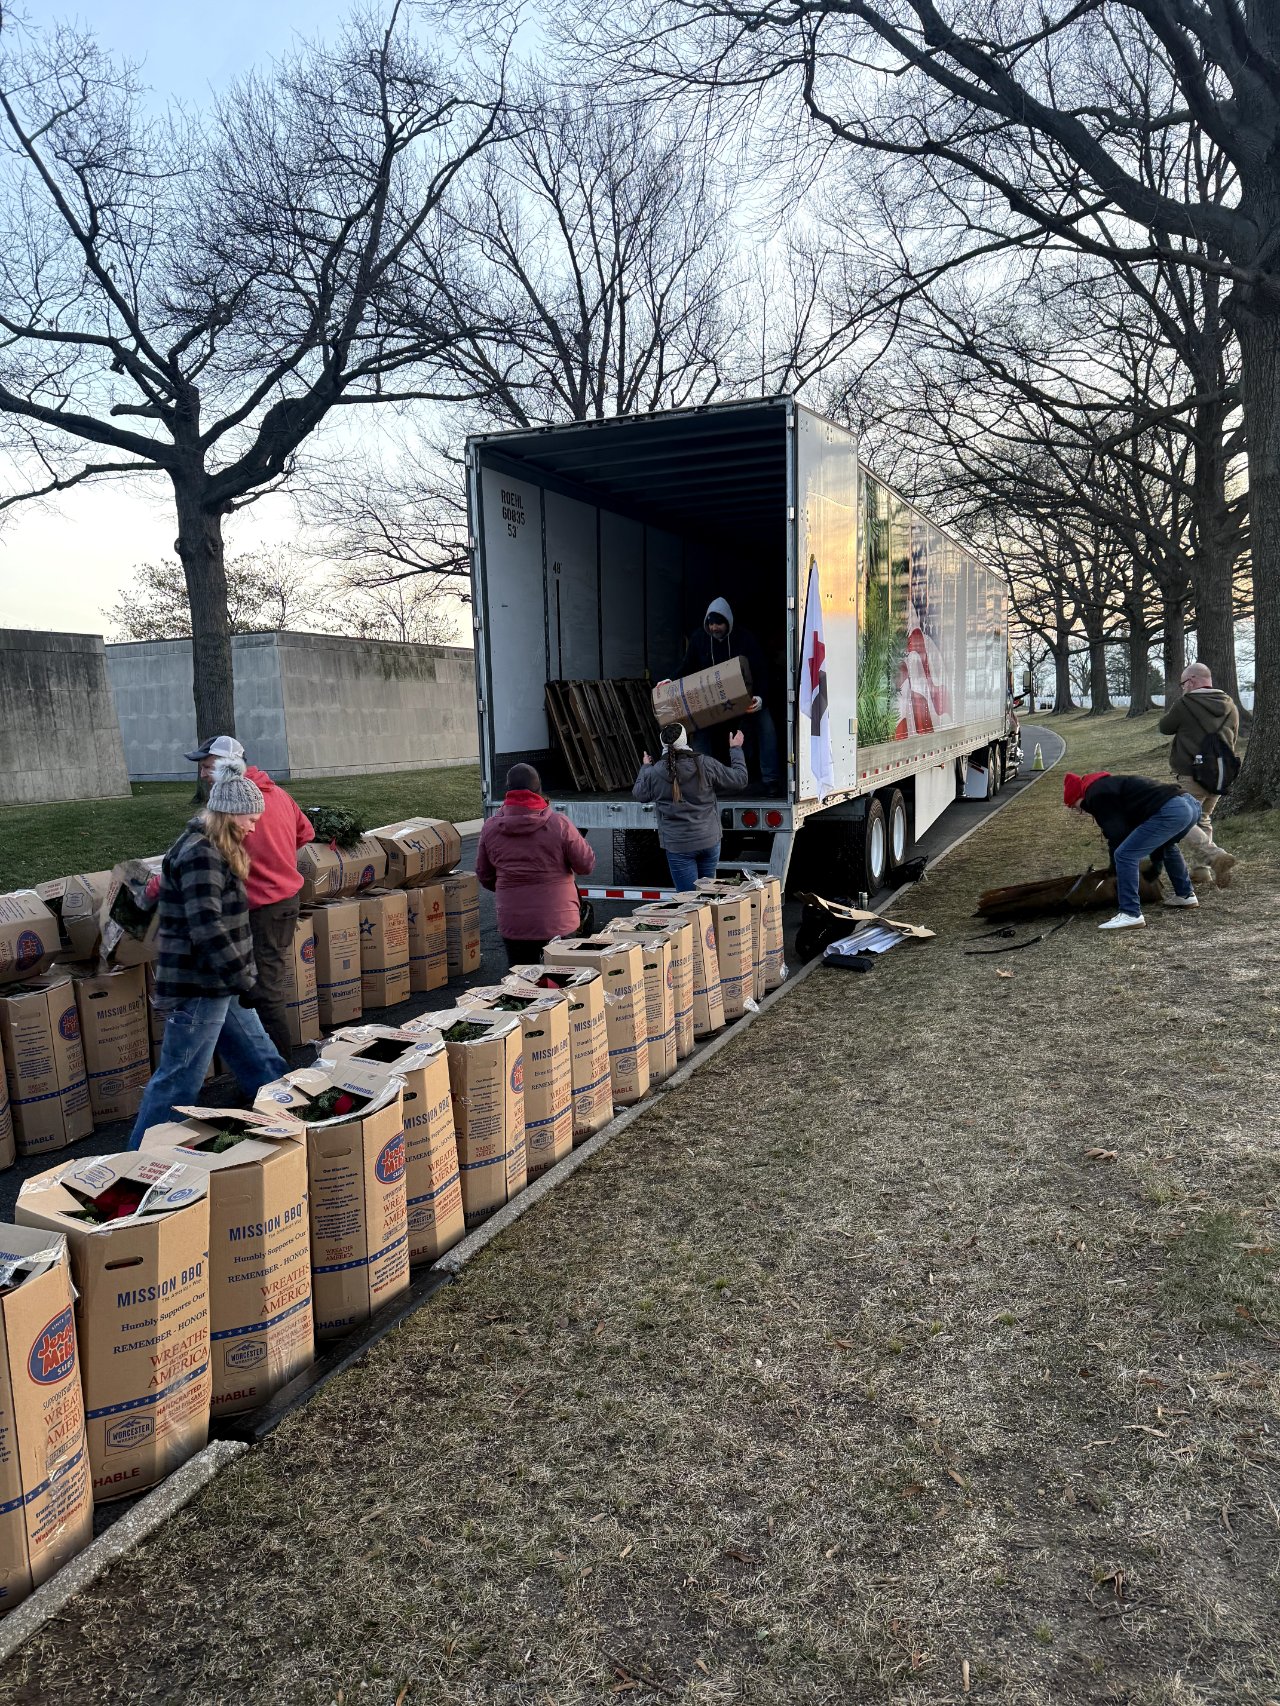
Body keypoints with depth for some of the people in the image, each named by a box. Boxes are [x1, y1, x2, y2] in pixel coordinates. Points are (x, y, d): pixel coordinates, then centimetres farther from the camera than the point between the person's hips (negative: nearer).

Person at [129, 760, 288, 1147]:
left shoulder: (213, 850, 12)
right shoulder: (200, 855, -20)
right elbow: (207, 929, -27)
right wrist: (243, 982, -23)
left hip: (218, 985, 10)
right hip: (197, 988, -10)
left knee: (261, 1061, 18)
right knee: (179, 1081, 0)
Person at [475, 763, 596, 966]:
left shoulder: (490, 828, -2)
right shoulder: (559, 824, -12)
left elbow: (484, 876, 8)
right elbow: (587, 865, -6)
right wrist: (582, 842, 13)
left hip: (512, 924, 2)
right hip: (558, 923, -2)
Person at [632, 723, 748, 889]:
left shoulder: (654, 773, -9)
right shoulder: (706, 765, -9)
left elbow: (638, 793, 13)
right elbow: (739, 780, 1)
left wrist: (645, 767, 30)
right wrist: (736, 749, 15)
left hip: (677, 847, -2)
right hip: (709, 841, 2)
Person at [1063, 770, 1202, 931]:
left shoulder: (1095, 795, 3)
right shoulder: (1109, 785, 32)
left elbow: (1116, 835, -2)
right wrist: (1156, 864, 41)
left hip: (1169, 811, -11)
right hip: (1191, 804, 11)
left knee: (1124, 855, -9)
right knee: (1166, 845, 39)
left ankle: (1131, 914, -10)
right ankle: (1186, 895, 43)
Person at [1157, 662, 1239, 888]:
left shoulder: (1185, 704, -11)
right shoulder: (1230, 706, 10)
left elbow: (1164, 727, 4)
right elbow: (1233, 739, 21)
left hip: (1192, 775, -7)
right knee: (1203, 819, 22)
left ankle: (1215, 856, -24)